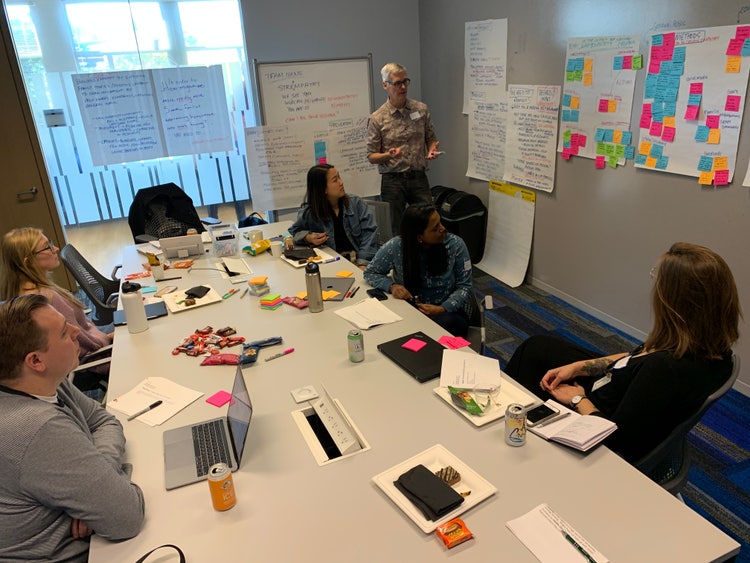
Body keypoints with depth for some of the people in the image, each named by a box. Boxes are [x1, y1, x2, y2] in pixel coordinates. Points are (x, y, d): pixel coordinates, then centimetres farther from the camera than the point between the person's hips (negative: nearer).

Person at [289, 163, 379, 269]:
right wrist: (308, 238, -3)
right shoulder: (309, 213, 2)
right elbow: (295, 230, 22)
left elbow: (369, 233, -3)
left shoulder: (356, 203, 4)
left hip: (359, 258, 0)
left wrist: (362, 264, -17)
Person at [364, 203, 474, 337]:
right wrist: (391, 286, -17)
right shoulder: (395, 247, -12)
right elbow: (370, 273, 3)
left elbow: (464, 286, -5)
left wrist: (443, 309, -22)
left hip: (448, 309, 0)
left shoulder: (455, 245, -10)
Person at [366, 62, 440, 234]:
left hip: (419, 177, 3)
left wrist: (432, 149, -7)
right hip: (392, 181, -2)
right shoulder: (377, 119, -4)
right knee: (395, 232, 4)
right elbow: (371, 156, -2)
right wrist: (389, 155, -22)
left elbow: (431, 138, 16)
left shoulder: (421, 109, 5)